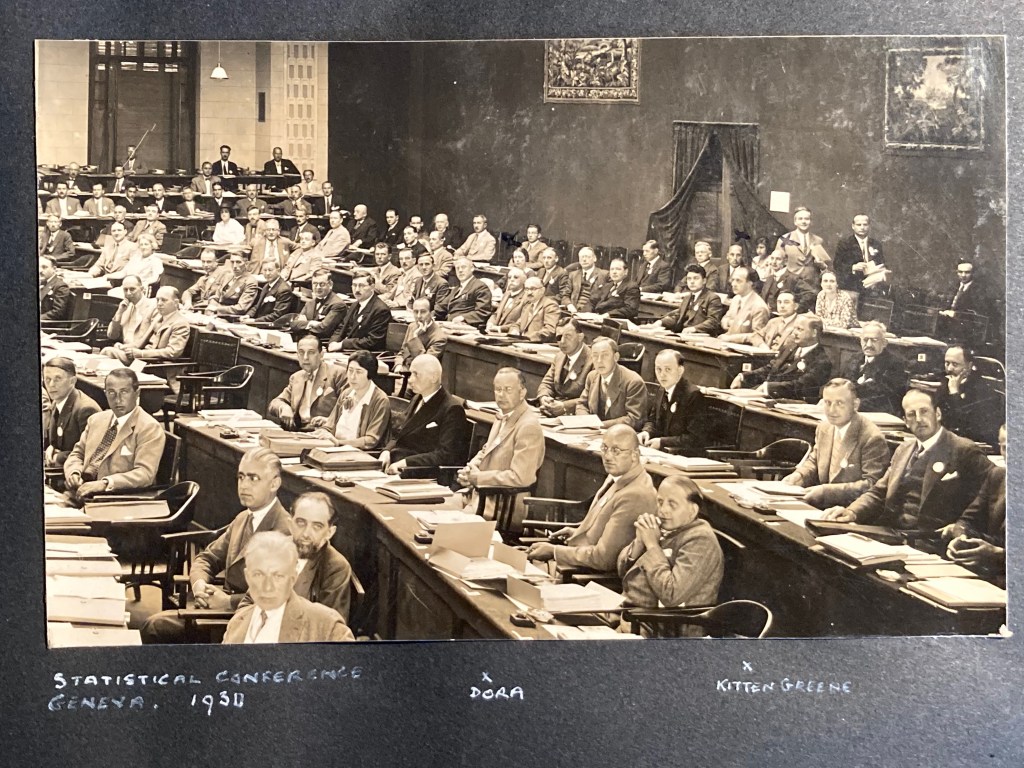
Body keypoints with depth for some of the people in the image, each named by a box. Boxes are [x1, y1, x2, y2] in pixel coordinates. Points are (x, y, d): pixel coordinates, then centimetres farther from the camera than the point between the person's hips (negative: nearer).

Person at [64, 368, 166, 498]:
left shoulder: (150, 428, -6)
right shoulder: (96, 420, 16)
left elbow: (145, 474, -16)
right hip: (82, 495, 7)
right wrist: (74, 473, -2)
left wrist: (105, 483, -28)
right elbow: (77, 454, 22)